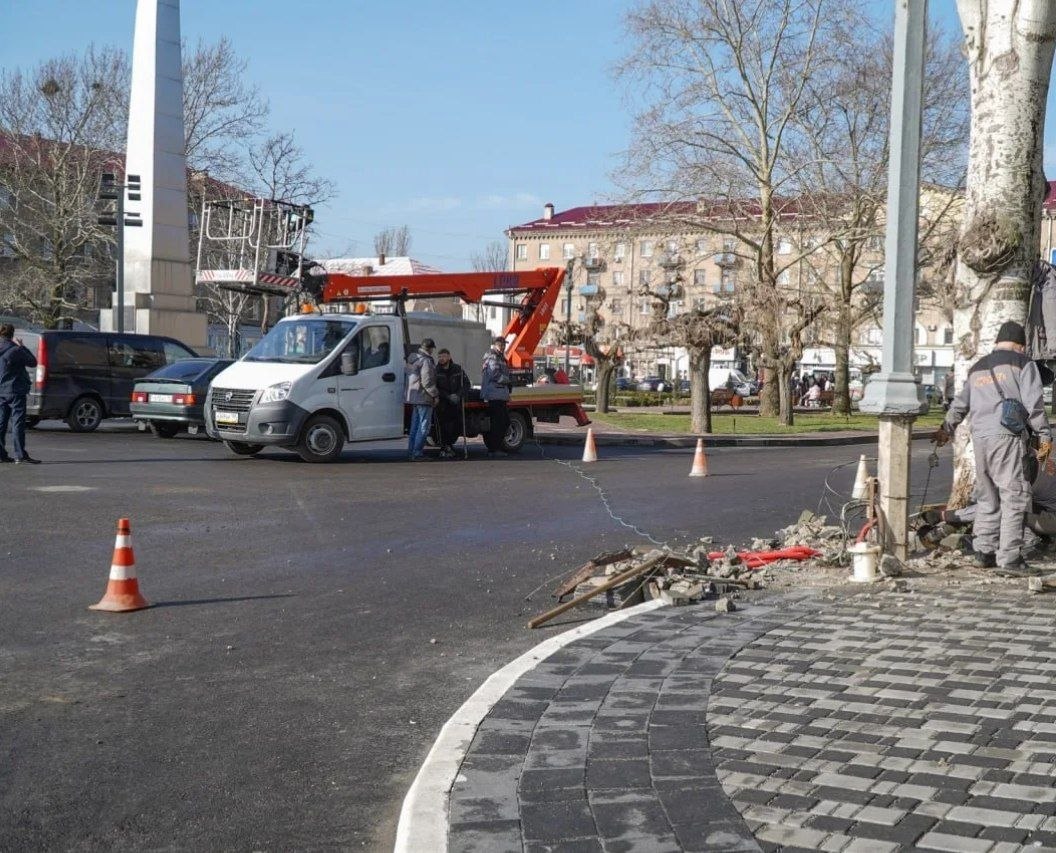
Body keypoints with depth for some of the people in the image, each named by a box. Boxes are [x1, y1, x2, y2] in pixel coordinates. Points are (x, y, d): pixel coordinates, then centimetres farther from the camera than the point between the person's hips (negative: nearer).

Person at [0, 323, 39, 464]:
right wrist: (21, 347, 4)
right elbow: (33, 362, -4)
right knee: (18, 423, -6)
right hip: (15, 391, -6)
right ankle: (20, 455, -9)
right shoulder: (15, 350, -13)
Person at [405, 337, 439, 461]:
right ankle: (417, 453, -7)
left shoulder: (412, 359, 15)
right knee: (423, 426, -5)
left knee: (415, 425, 16)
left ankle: (411, 452, 19)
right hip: (424, 398, -10)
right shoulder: (426, 361, -16)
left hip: (413, 397, 10)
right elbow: (427, 381, -21)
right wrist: (435, 395, -13)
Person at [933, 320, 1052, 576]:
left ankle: (983, 553, 17)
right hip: (1008, 437, -6)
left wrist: (946, 429, 41)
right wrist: (1044, 437, 0)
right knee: (1014, 497, -5)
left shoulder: (977, 368, 22)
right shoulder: (1022, 364, 3)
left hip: (980, 438, 6)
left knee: (987, 498, 15)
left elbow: (960, 403, 30)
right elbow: (1034, 403, -5)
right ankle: (1009, 558, -10)